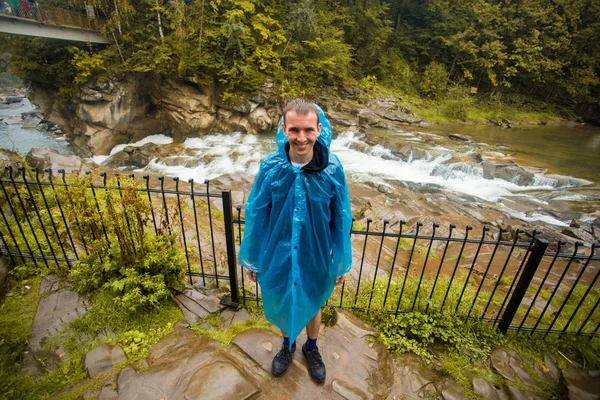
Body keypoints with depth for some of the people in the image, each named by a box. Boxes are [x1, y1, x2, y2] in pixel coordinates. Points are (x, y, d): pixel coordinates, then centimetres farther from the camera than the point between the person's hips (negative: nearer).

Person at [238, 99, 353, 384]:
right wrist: (251, 259, 1)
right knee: (282, 304, 25)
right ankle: (287, 345, 58)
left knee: (312, 305, 25)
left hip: (315, 257, 0)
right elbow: (255, 215, -7)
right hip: (278, 255, 1)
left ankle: (311, 348, 57)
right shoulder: (270, 166, -18)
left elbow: (341, 219, -8)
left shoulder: (332, 168, -19)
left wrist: (342, 263, 0)